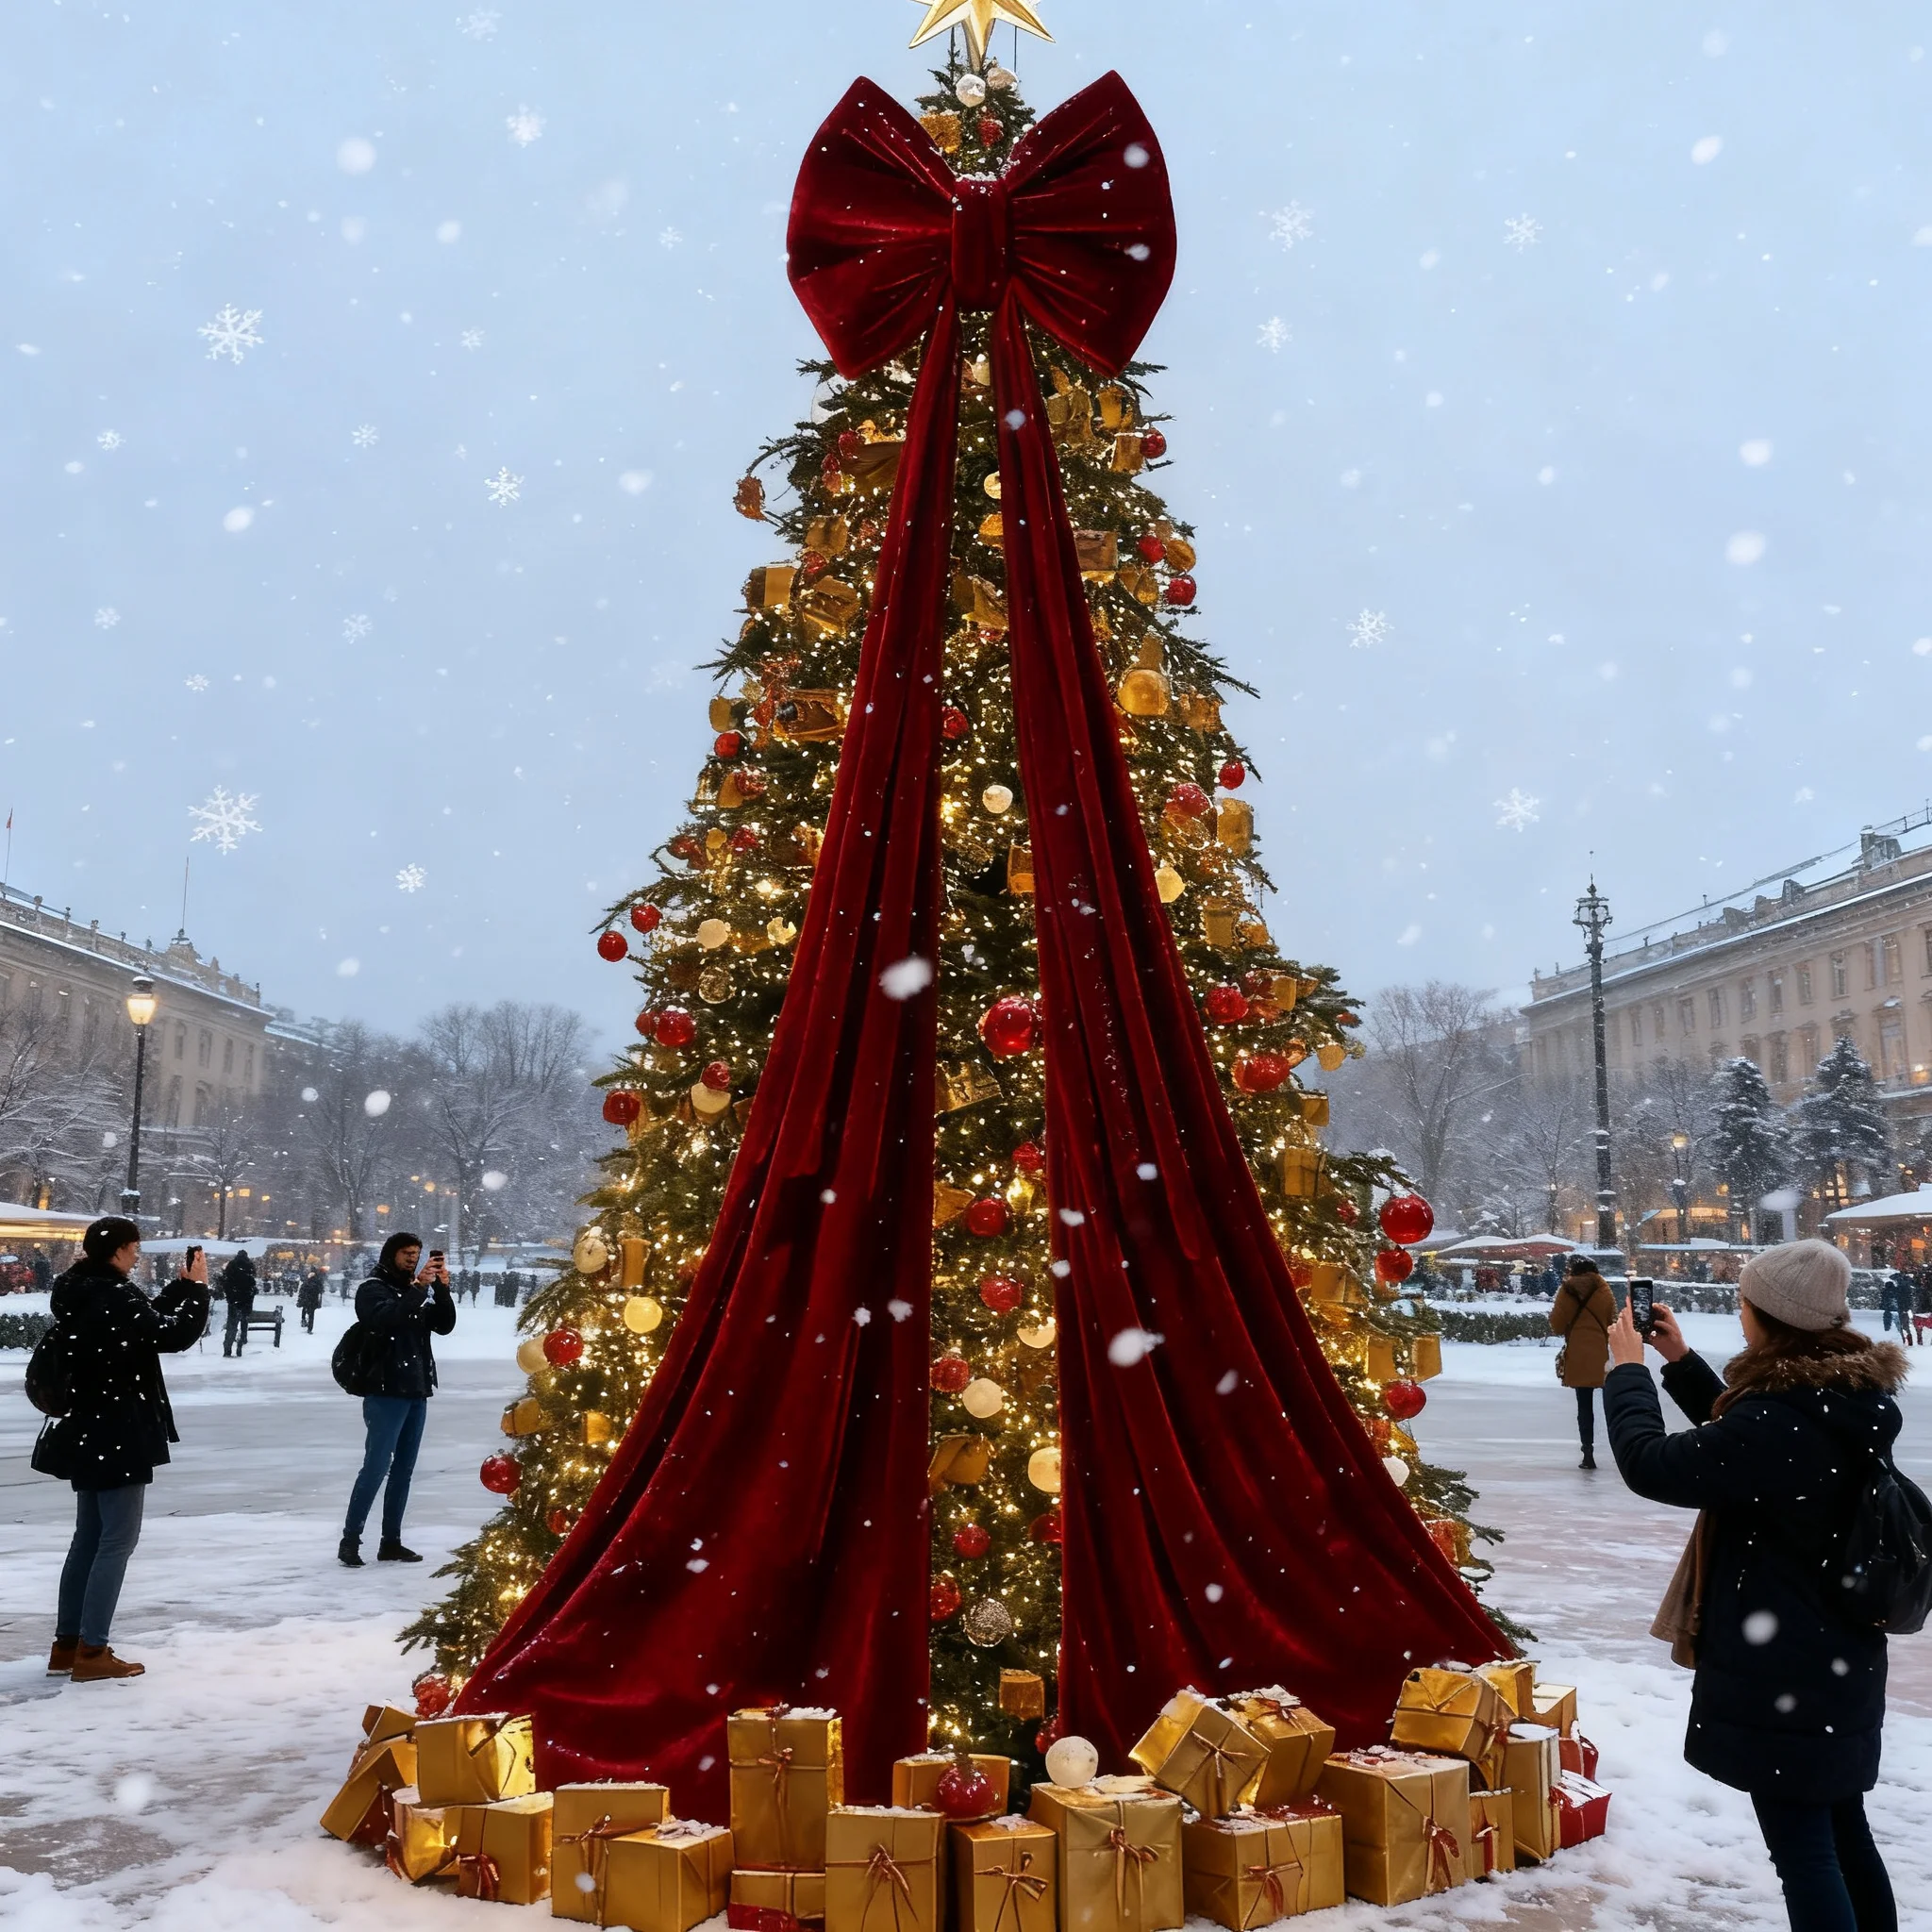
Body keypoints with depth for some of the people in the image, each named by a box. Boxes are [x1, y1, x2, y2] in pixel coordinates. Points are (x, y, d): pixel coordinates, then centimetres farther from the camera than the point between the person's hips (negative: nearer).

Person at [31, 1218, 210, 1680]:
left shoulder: (81, 1291, 9)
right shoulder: (114, 1296, -20)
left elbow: (148, 1318, 17)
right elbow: (174, 1334, -20)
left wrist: (182, 1286, 11)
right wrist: (198, 1287, -9)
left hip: (87, 1430, 10)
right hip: (118, 1433, -10)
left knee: (89, 1536, 17)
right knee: (118, 1539, -2)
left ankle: (67, 1645, 23)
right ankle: (91, 1651, 1)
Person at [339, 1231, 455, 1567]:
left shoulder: (416, 1291, 16)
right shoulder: (372, 1289, -2)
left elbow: (444, 1326, 8)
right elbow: (386, 1319, -22)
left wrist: (442, 1289, -6)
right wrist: (418, 1287, -25)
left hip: (417, 1393, 6)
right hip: (386, 1393, -6)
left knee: (403, 1470, 7)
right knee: (376, 1467, -10)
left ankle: (391, 1542, 12)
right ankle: (350, 1539, -2)